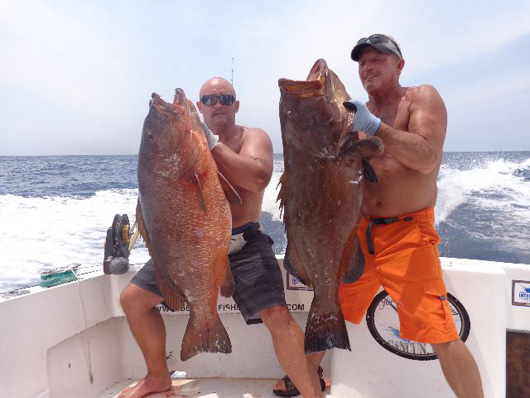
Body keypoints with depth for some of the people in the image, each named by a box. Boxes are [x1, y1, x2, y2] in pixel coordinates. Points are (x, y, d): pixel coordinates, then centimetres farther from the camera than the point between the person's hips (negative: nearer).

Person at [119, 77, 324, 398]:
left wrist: (212, 144, -22)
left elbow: (259, 178, -23)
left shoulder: (253, 137, -2)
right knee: (133, 299, 5)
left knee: (278, 317, -23)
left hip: (243, 245, -4)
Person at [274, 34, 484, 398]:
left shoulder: (422, 98, -3)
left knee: (442, 336, -10)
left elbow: (427, 160, -19)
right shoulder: (357, 112, 12)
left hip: (408, 234, -5)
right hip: (358, 231, 5)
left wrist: (374, 126, -25)